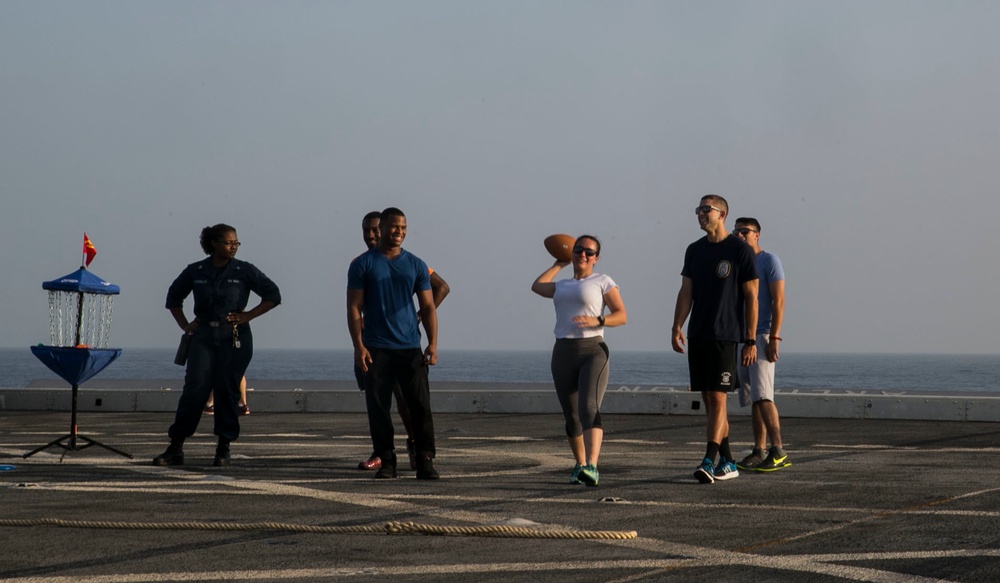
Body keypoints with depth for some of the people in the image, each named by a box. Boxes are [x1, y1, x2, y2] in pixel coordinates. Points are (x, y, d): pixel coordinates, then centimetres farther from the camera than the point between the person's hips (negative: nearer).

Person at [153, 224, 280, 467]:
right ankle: (175, 449, -4)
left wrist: (247, 316, -4)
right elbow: (173, 297, 21)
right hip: (203, 337, 1)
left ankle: (224, 449, 9)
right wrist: (184, 325, 10)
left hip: (234, 339, -1)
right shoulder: (195, 272, 7)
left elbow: (273, 295, 3)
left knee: (227, 391, -1)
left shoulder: (245, 271, 2)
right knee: (194, 390, -7)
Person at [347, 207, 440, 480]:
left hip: (410, 348, 1)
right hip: (376, 349, -1)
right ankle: (386, 462, 7)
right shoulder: (363, 264, 3)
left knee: (420, 406, -5)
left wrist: (432, 344, -4)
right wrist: (358, 346, -10)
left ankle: (425, 462, -3)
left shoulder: (416, 265, 9)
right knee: (378, 408, 0)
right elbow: (354, 307, 0)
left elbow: (428, 307, 8)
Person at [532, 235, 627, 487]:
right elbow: (537, 286, 35)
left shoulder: (603, 282, 5)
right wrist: (559, 264, 38)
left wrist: (596, 320, -19)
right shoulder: (563, 286, 22)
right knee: (571, 416, 8)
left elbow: (621, 315, -1)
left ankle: (591, 467, -37)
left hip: (593, 351, -6)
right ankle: (580, 465, 25)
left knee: (590, 409, -23)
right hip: (563, 353, 6)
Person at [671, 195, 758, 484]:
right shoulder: (694, 250, 13)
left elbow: (751, 297, -4)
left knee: (718, 398, -11)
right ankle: (727, 462, 15)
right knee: (708, 400, 8)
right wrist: (677, 327, 0)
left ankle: (709, 461, -15)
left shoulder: (740, 250, -4)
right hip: (697, 336, 6)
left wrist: (750, 341, -8)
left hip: (725, 336, -6)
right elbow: (686, 293, 14)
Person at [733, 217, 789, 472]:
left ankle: (778, 451, -18)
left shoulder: (769, 261, -4)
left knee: (762, 395, -16)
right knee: (753, 399, 7)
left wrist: (773, 338, -17)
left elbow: (778, 301, -10)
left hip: (762, 336, -7)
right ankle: (759, 452, 8)